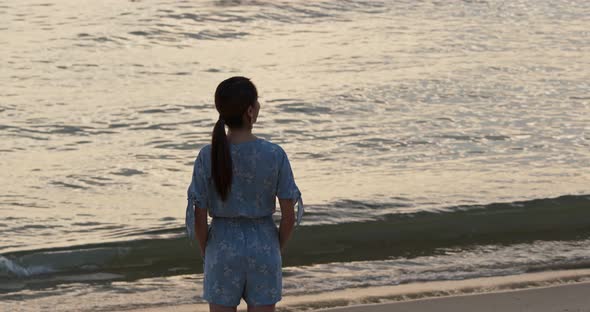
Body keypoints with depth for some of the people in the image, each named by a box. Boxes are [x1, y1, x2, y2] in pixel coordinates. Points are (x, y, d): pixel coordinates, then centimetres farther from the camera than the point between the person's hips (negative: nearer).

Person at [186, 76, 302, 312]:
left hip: (223, 250, 0)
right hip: (263, 247, 0)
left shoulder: (208, 156, -12)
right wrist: (278, 250, 10)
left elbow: (199, 219, -9)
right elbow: (289, 216, -8)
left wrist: (206, 255, 8)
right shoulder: (275, 155, -12)